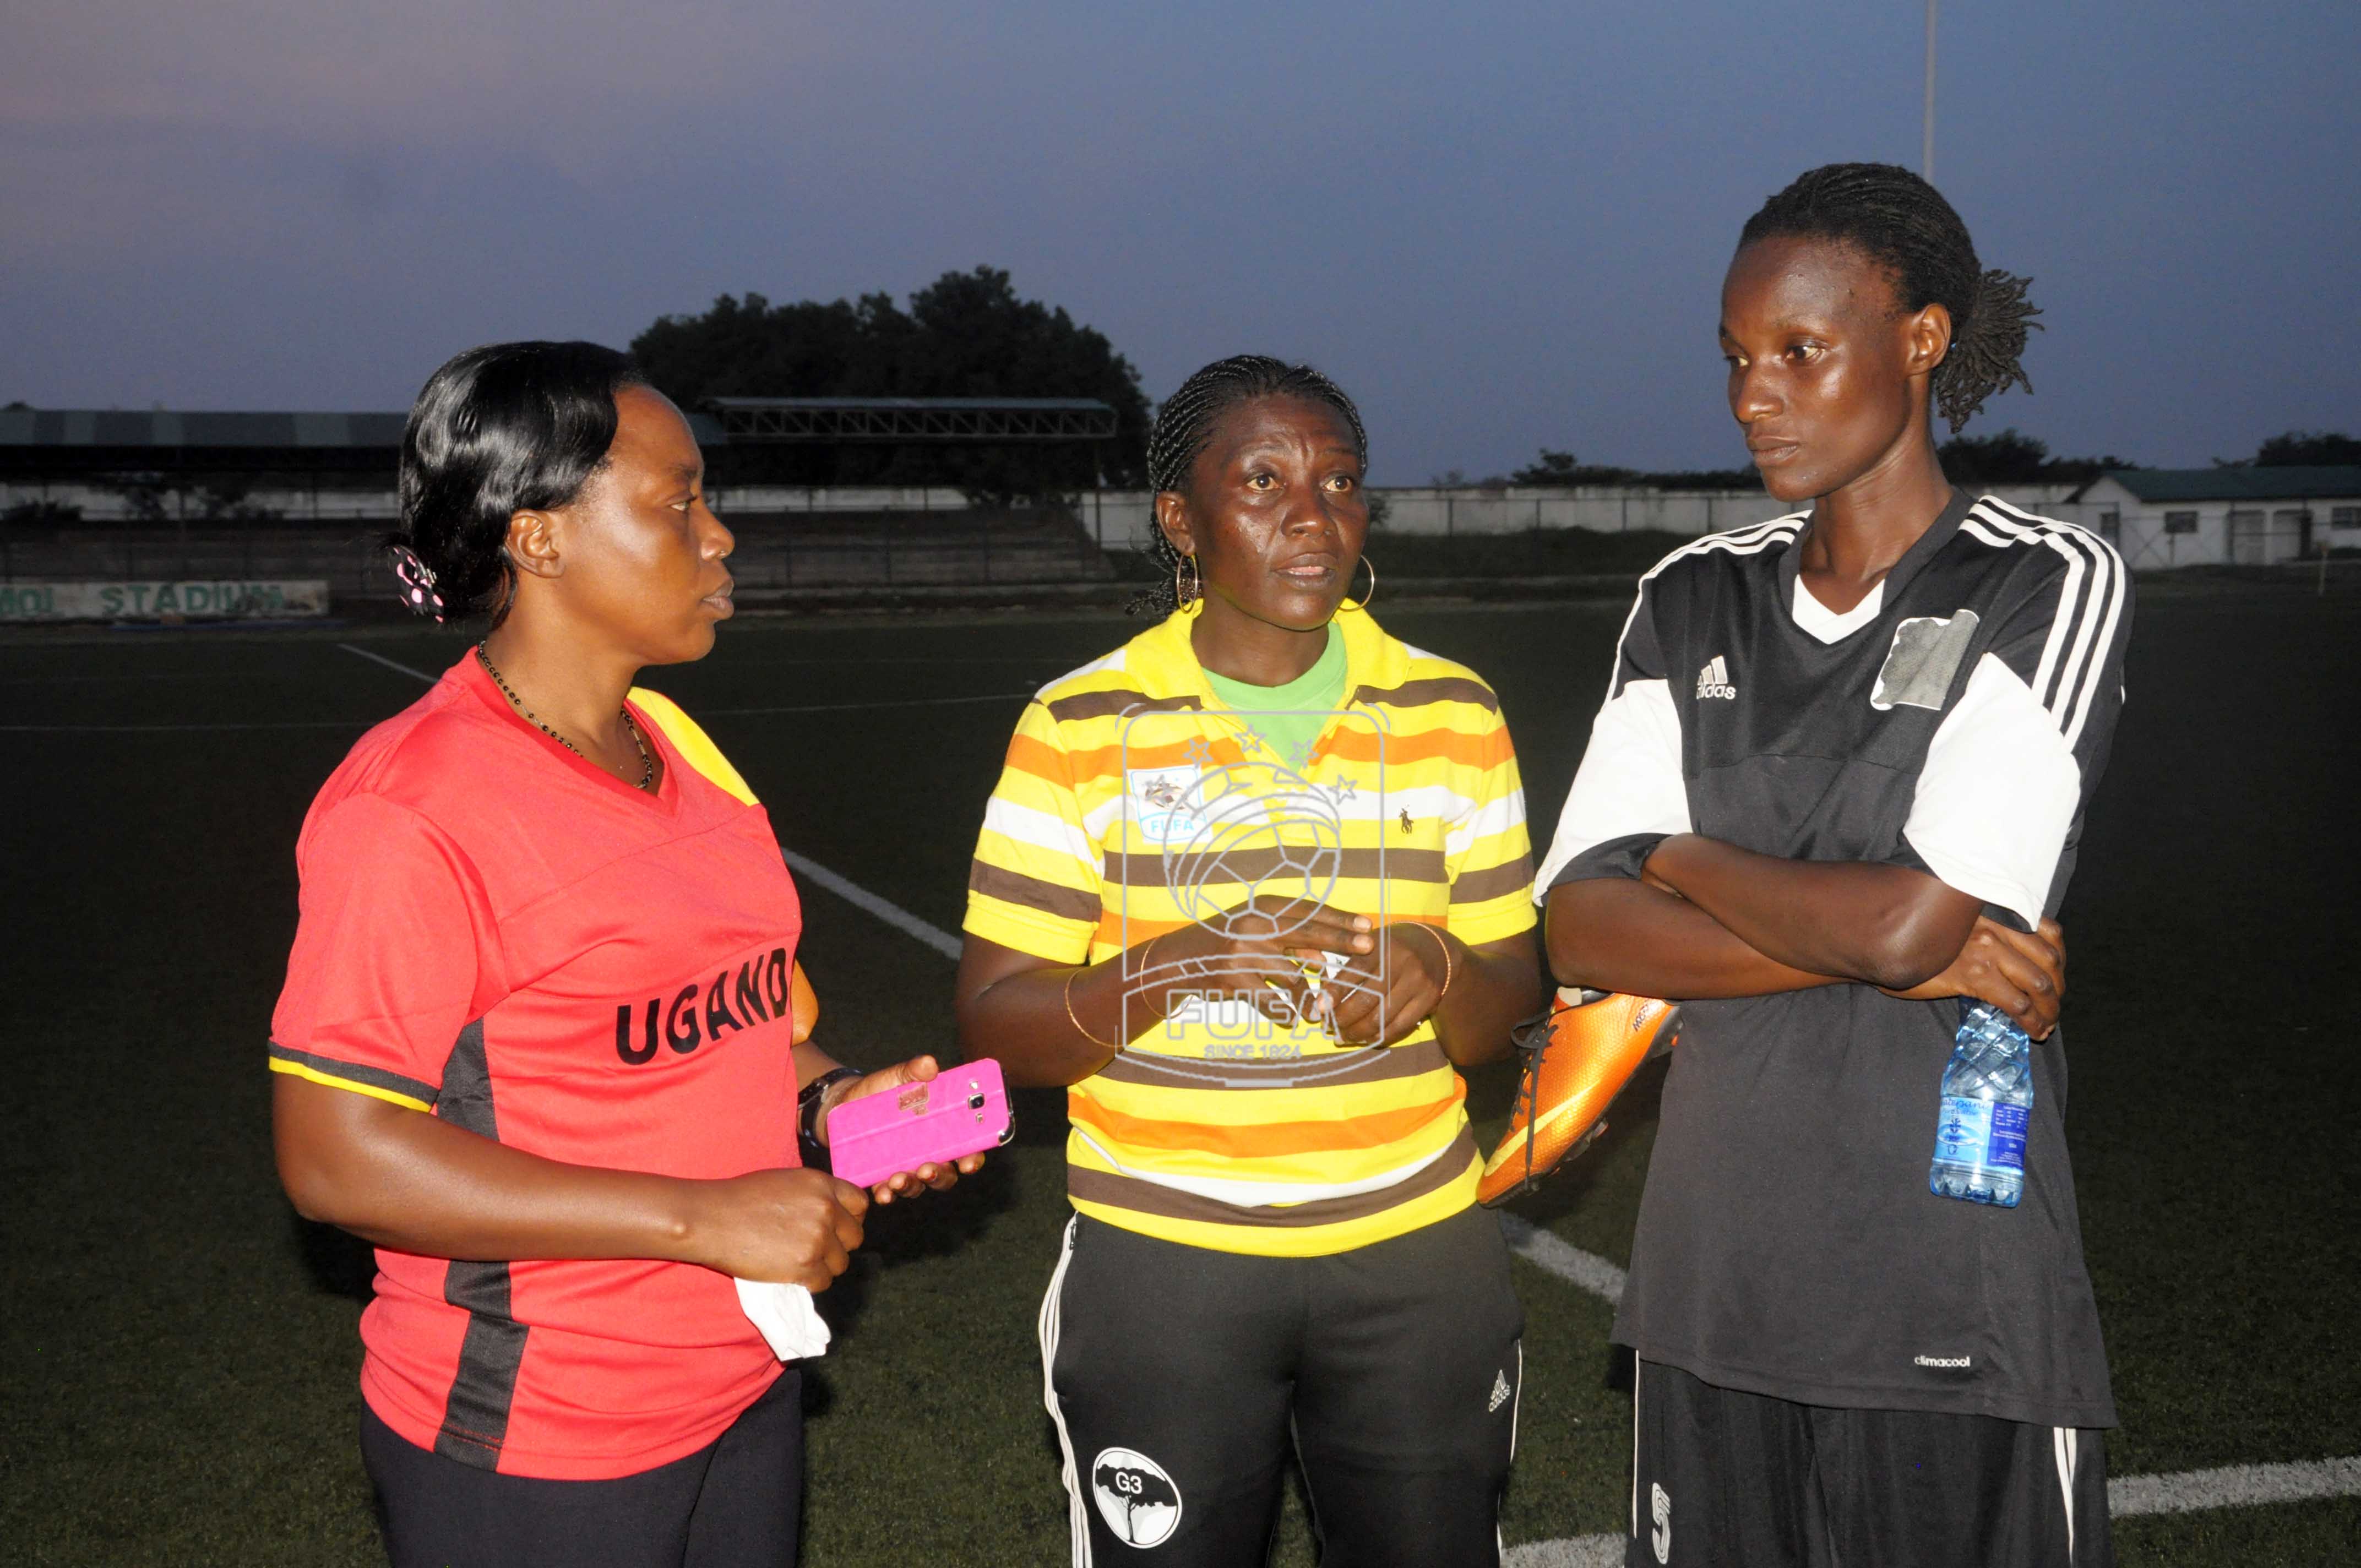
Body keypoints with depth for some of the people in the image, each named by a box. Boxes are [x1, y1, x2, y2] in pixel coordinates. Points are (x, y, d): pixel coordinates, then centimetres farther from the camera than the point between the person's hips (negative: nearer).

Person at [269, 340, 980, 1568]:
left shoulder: (675, 754, 7)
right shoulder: (411, 807, -19)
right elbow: (337, 1156, -23)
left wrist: (832, 1099, -1)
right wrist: (704, 1217, -24)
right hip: (530, 1446, -7)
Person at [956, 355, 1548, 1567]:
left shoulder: (1452, 716, 4)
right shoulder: (1079, 729, -4)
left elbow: (1510, 1003, 7)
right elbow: (994, 1027, -6)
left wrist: (1438, 975, -16)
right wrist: (1182, 962, -23)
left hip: (1415, 1252, 2)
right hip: (1161, 1269, -2)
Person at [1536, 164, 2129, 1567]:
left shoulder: (2050, 588, -8)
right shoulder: (1694, 605, 7)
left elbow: (1910, 918, -20)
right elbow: (1583, 929, -4)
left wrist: (1684, 858, -3)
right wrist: (1896, 950, -13)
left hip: (1955, 1304, -4)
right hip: (1716, 1281, 5)